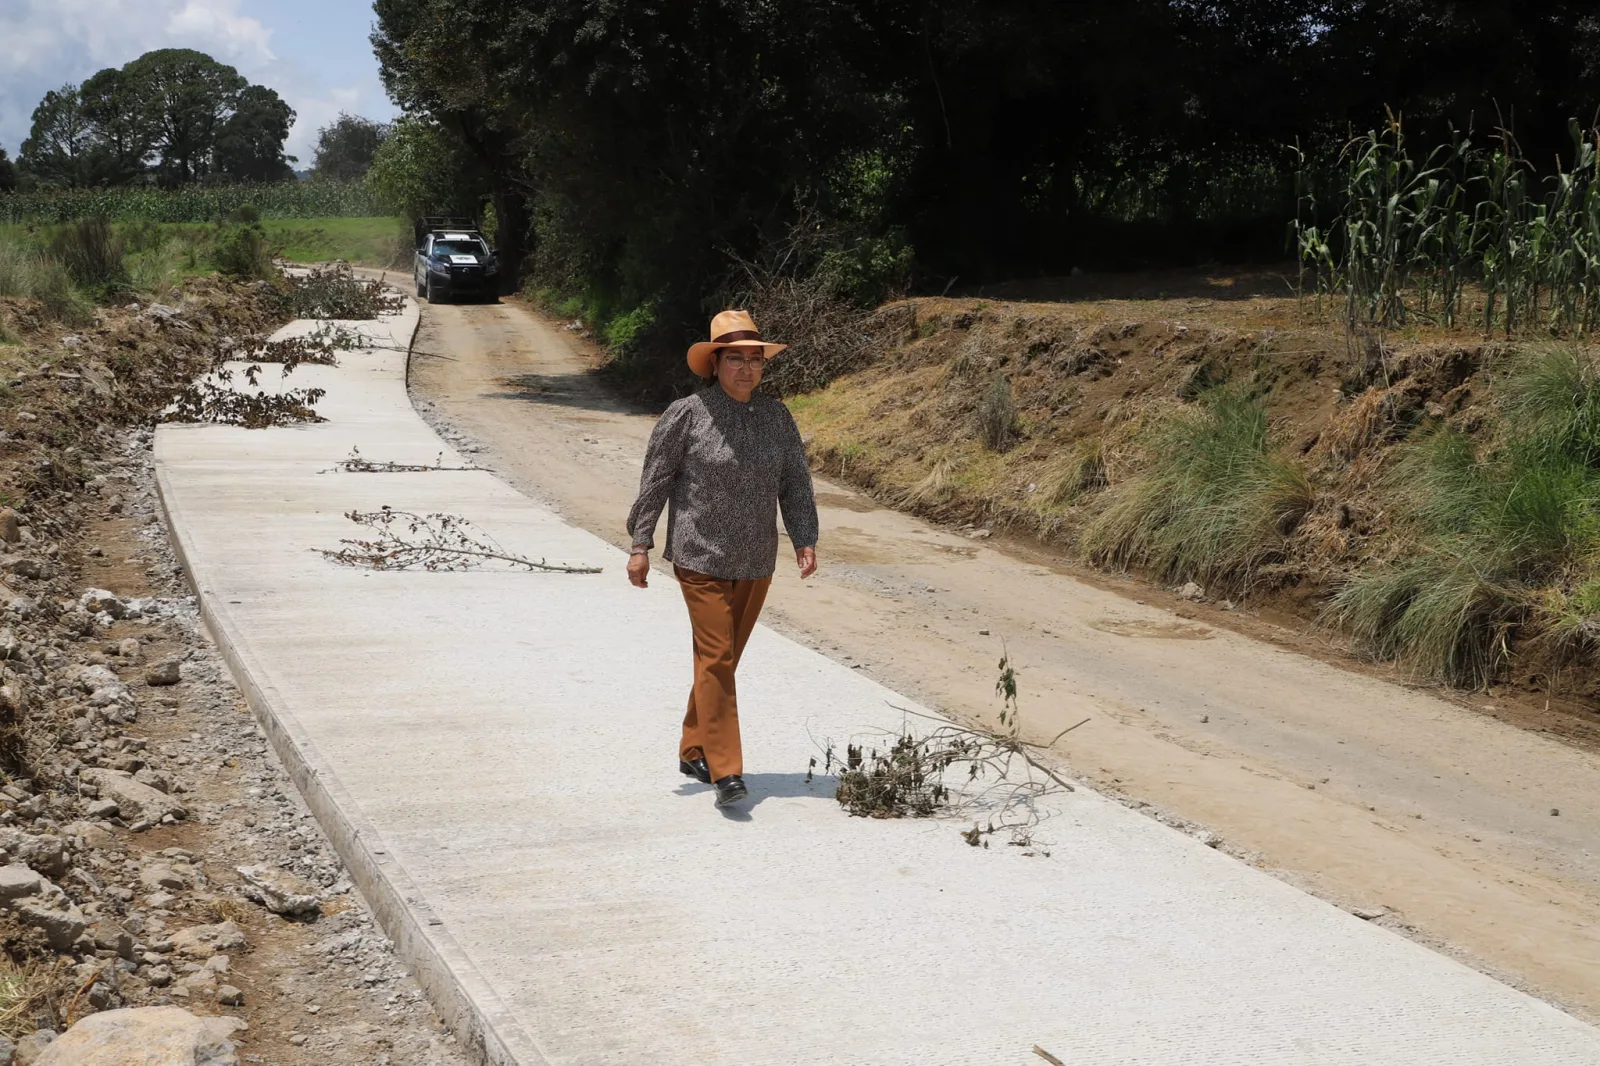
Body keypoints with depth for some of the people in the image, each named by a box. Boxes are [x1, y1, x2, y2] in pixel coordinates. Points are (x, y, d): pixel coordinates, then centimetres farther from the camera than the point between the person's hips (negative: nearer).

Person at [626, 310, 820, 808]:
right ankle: (726, 770, -11)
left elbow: (795, 483, 7)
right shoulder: (686, 414, -8)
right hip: (701, 557, -5)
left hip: (755, 561, 5)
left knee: (726, 657, 14)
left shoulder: (777, 417, 4)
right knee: (715, 658, -11)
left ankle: (693, 751, 29)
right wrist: (640, 545, -6)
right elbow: (654, 481, -4)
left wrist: (805, 540, -4)